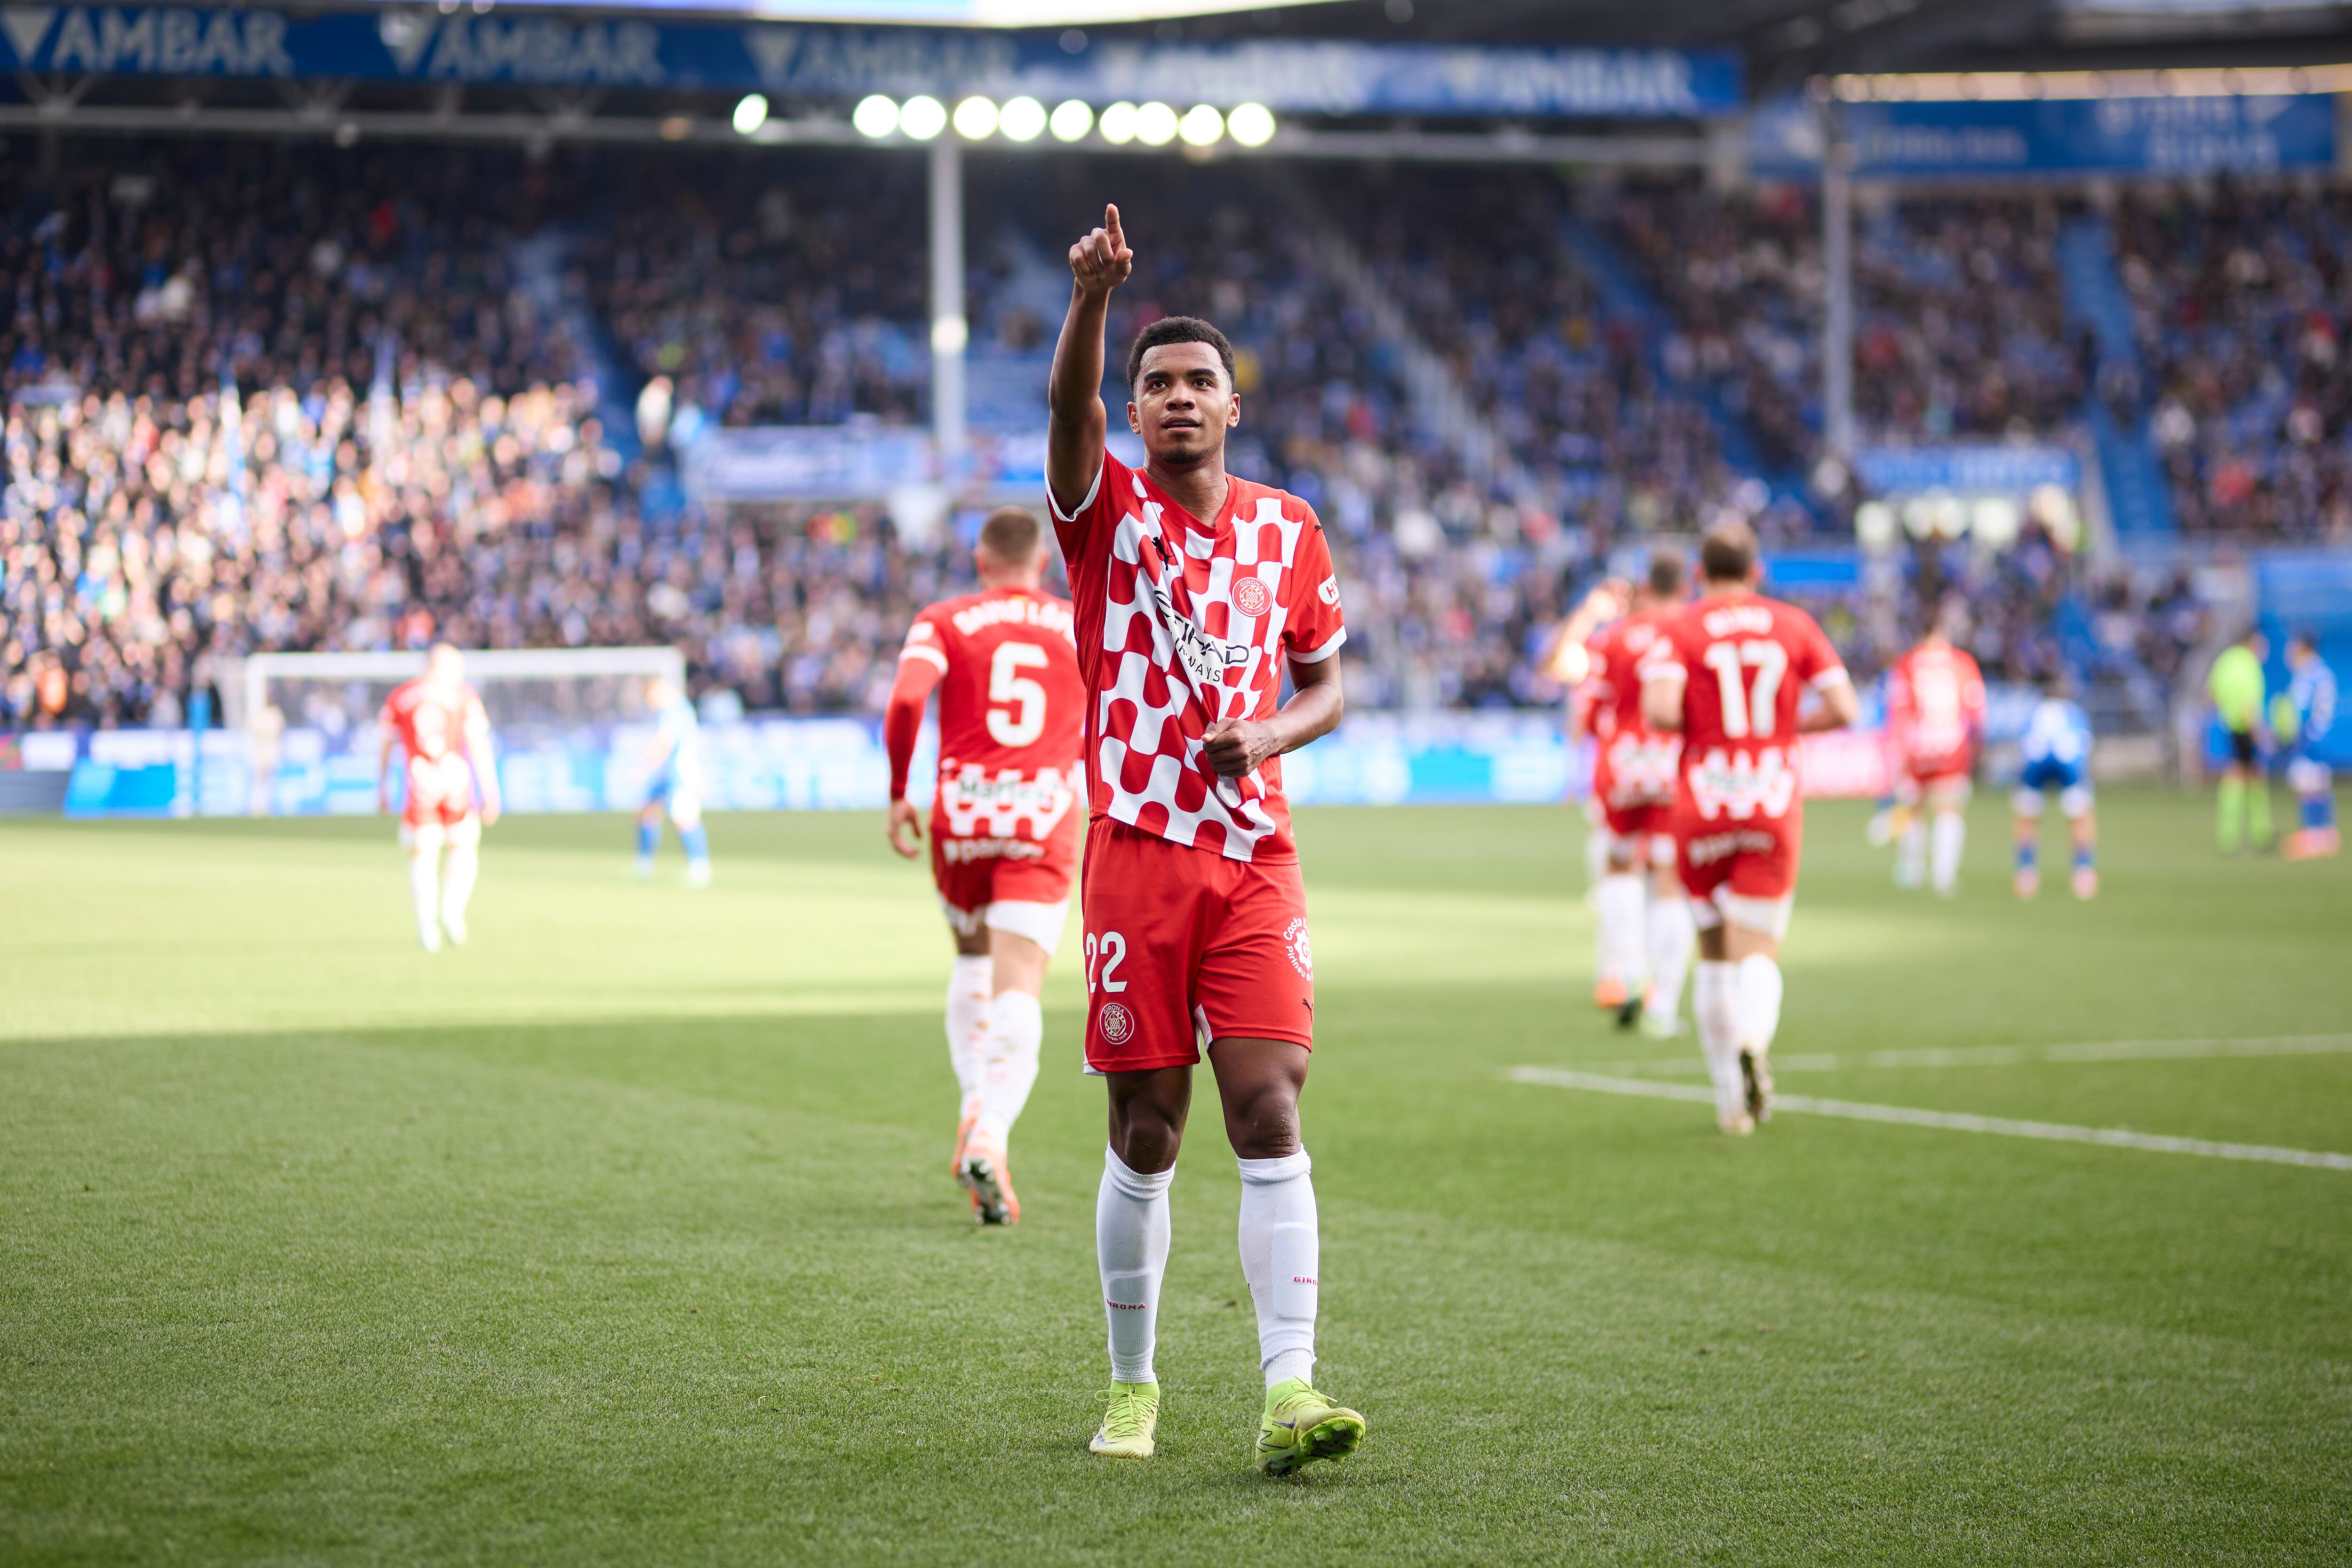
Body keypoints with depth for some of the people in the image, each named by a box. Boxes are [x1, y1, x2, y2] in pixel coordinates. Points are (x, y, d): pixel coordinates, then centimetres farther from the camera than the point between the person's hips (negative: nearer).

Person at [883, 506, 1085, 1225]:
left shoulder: (943, 621, 6)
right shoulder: (1082, 627, 10)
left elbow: (906, 698, -10)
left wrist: (897, 795, -2)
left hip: (961, 814, 1)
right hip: (1045, 817, -1)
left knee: (973, 961, 25)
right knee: (1018, 991, -7)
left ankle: (975, 1109, 14)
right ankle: (991, 1137, -27)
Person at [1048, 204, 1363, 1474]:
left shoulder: (1289, 531, 10)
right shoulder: (1106, 509, 1)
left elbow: (1325, 681, 17)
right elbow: (1066, 407, -20)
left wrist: (1270, 734, -5)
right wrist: (1090, 298, -38)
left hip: (1256, 859, 2)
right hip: (1137, 854, -2)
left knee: (1270, 1119, -9)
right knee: (1146, 1134, 3)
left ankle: (1288, 1394, -13)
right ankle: (1130, 1388, 18)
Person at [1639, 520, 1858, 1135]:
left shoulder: (1678, 631, -2)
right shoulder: (1793, 625, 5)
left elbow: (1660, 712, -18)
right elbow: (1843, 709, -1)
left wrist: (1694, 724, 5)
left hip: (1703, 806, 0)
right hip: (1775, 804, 0)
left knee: (1715, 955, 14)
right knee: (1758, 956, -2)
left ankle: (1730, 1098, 17)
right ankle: (1753, 1043, -35)